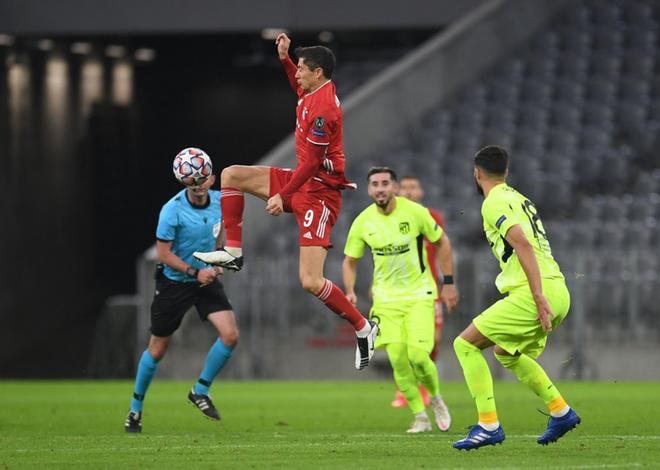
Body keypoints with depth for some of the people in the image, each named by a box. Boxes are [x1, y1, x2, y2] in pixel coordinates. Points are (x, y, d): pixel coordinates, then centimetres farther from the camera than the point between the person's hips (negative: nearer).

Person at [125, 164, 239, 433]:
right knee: (157, 349, 5)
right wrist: (194, 272, -22)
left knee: (230, 335, -14)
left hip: (206, 280, 4)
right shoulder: (173, 210, -21)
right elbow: (163, 253, -17)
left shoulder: (219, 201, -5)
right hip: (173, 283, -4)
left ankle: (200, 391, 6)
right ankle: (135, 409, 24)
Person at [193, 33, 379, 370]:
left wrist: (283, 195, -18)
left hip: (318, 192, -10)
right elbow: (299, 88, 33)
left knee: (311, 282, -16)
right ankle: (234, 252, 10)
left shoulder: (323, 108, -24)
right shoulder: (314, 92, 5)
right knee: (231, 175, 9)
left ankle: (363, 328, 0)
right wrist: (284, 58, 19)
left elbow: (312, 163, -23)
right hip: (302, 180, 10)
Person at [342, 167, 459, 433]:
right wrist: (350, 291, -10)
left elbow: (441, 243, 3)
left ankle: (435, 399, 17)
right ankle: (420, 417, 6)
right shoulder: (362, 222, -6)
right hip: (386, 298, 2)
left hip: (419, 293, -2)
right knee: (397, 358, -9)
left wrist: (448, 284, 3)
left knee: (418, 355, -15)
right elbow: (350, 261, 7)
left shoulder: (415, 212, -11)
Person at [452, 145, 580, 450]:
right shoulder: (520, 199, 24)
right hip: (558, 292, 9)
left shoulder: (494, 202, -5)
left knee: (466, 344, -3)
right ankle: (560, 411, 24)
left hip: (532, 292, -9)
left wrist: (538, 296, -23)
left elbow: (523, 245, -18)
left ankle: (488, 425, -10)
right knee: (506, 352, 29)